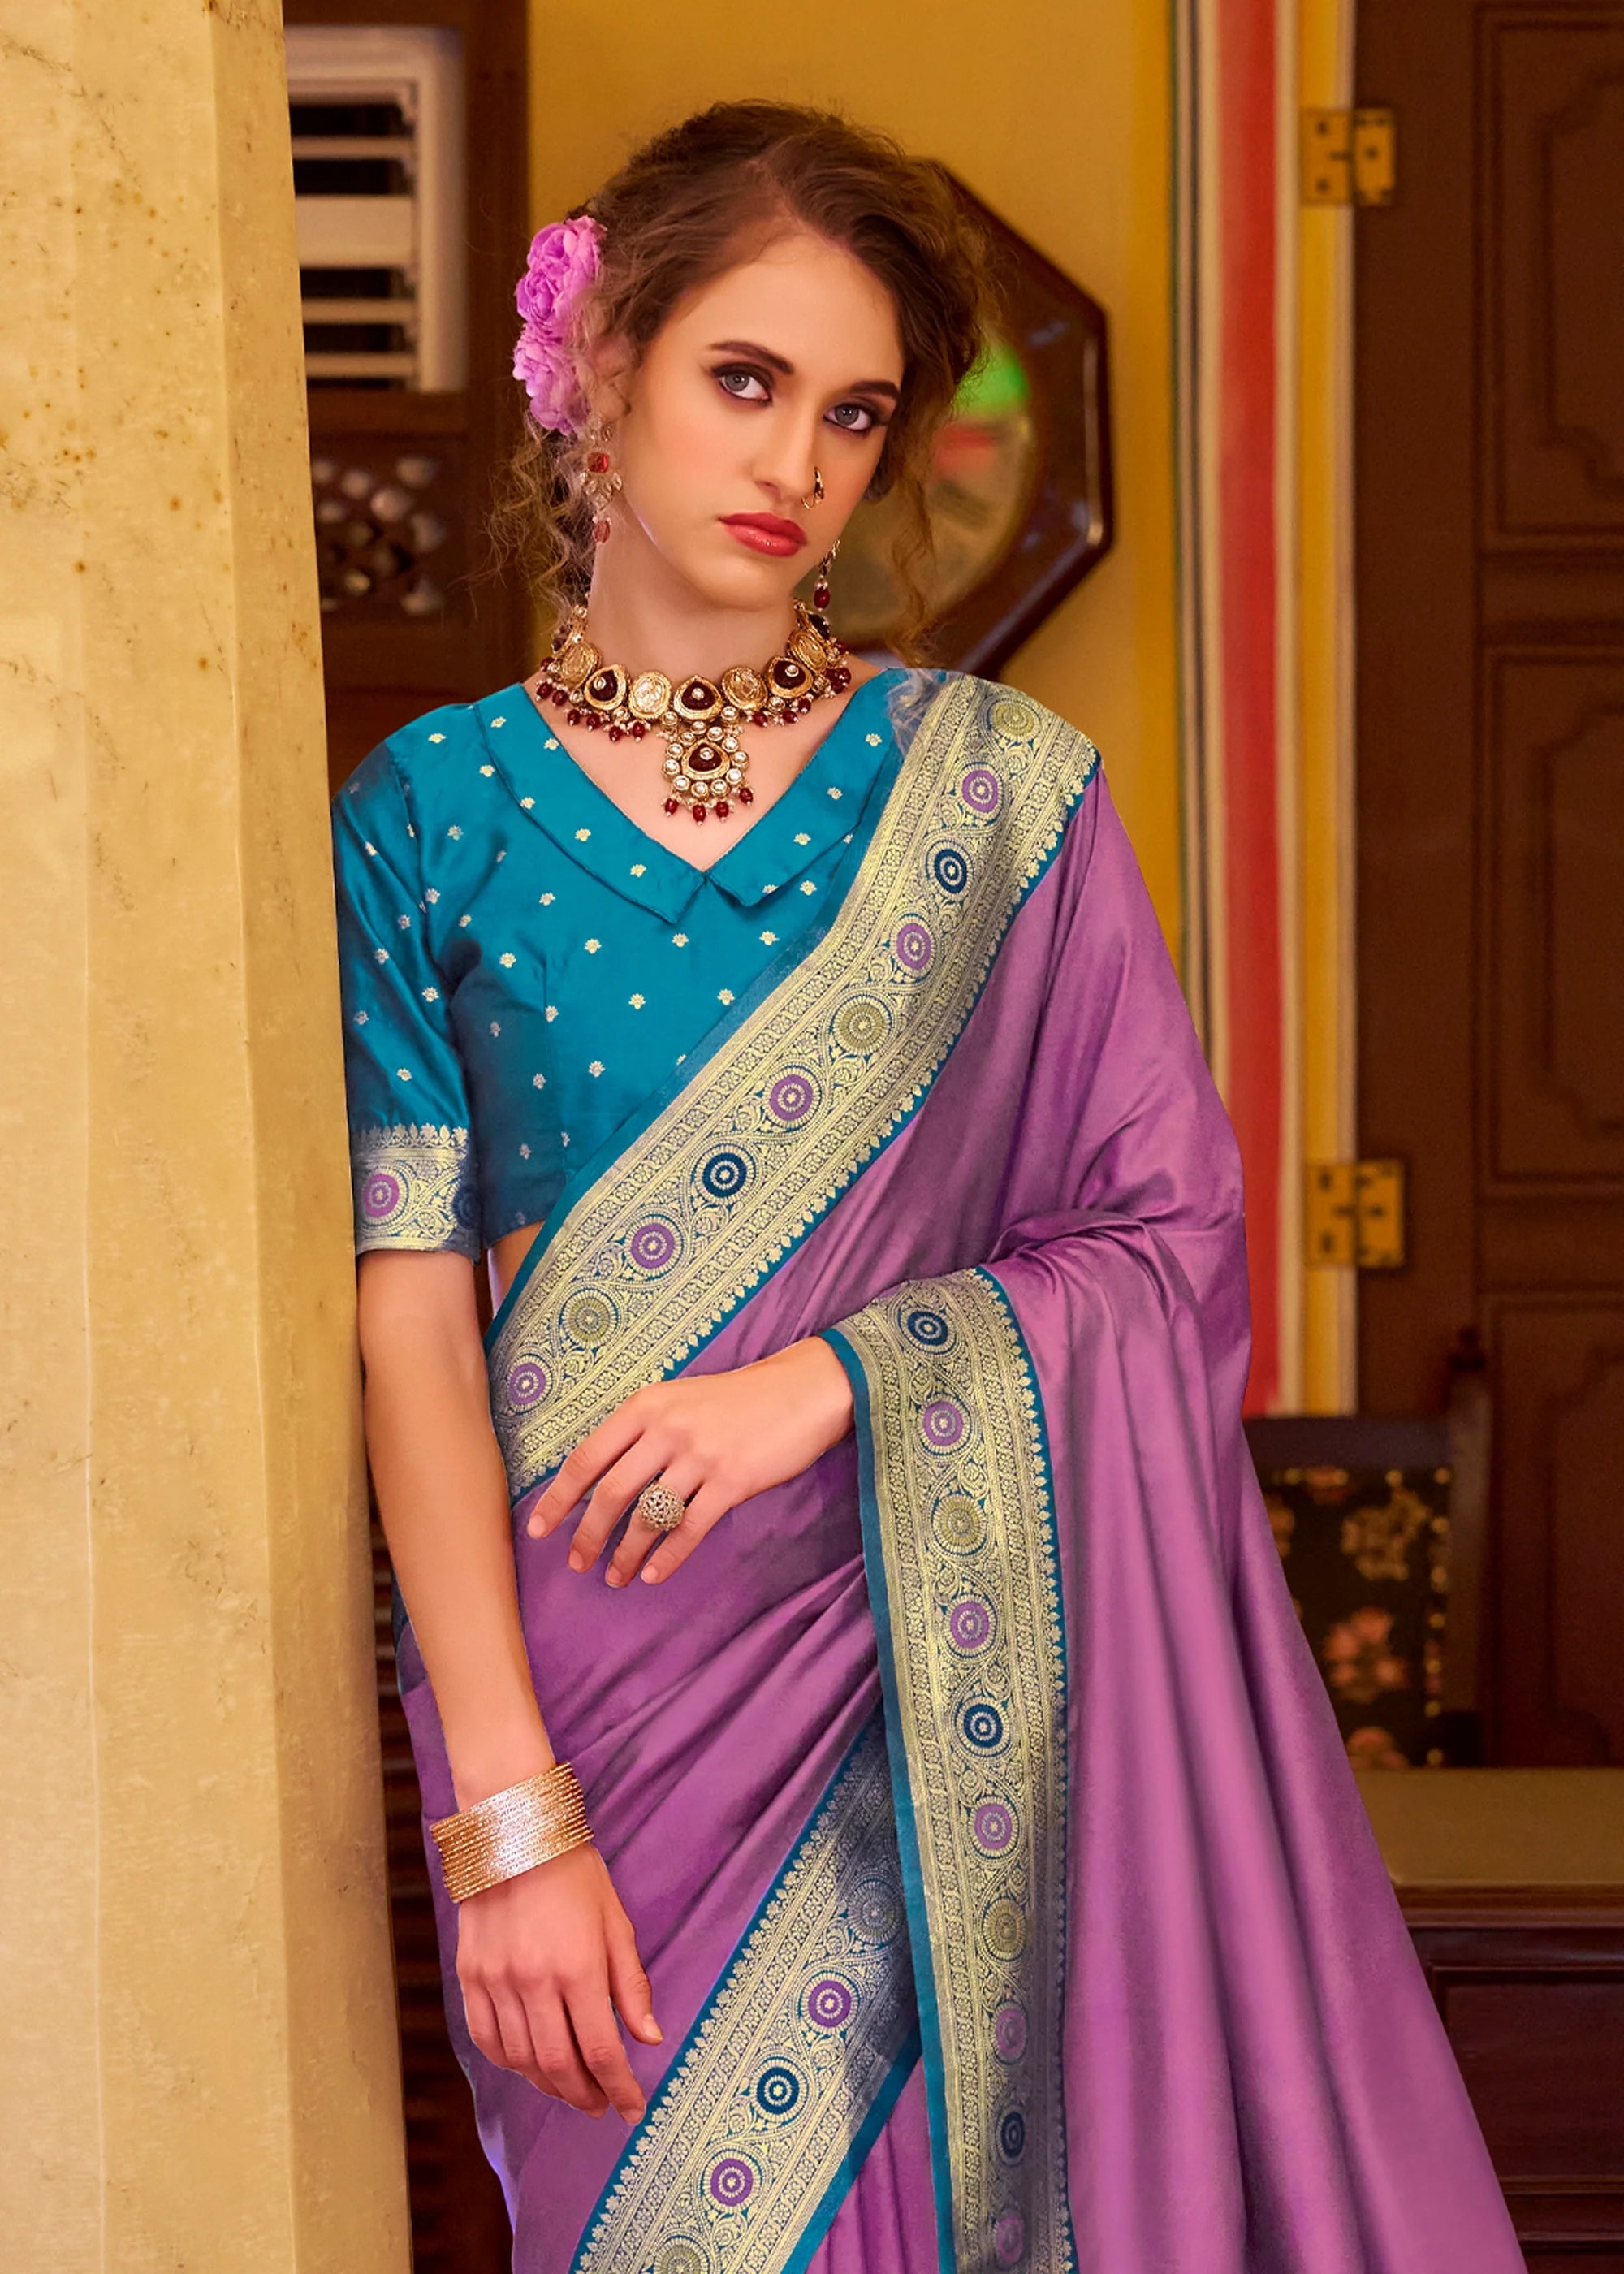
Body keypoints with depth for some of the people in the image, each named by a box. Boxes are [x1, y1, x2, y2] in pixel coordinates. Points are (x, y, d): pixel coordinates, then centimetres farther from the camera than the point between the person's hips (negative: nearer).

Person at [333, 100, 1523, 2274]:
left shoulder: (999, 790, 3)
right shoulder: (437, 811, 1)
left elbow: (1174, 1235, 2)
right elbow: (411, 1327, -5)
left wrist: (835, 1379, -15)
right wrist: (512, 1814, -13)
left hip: (920, 1683, 0)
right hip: (572, 1673, 0)